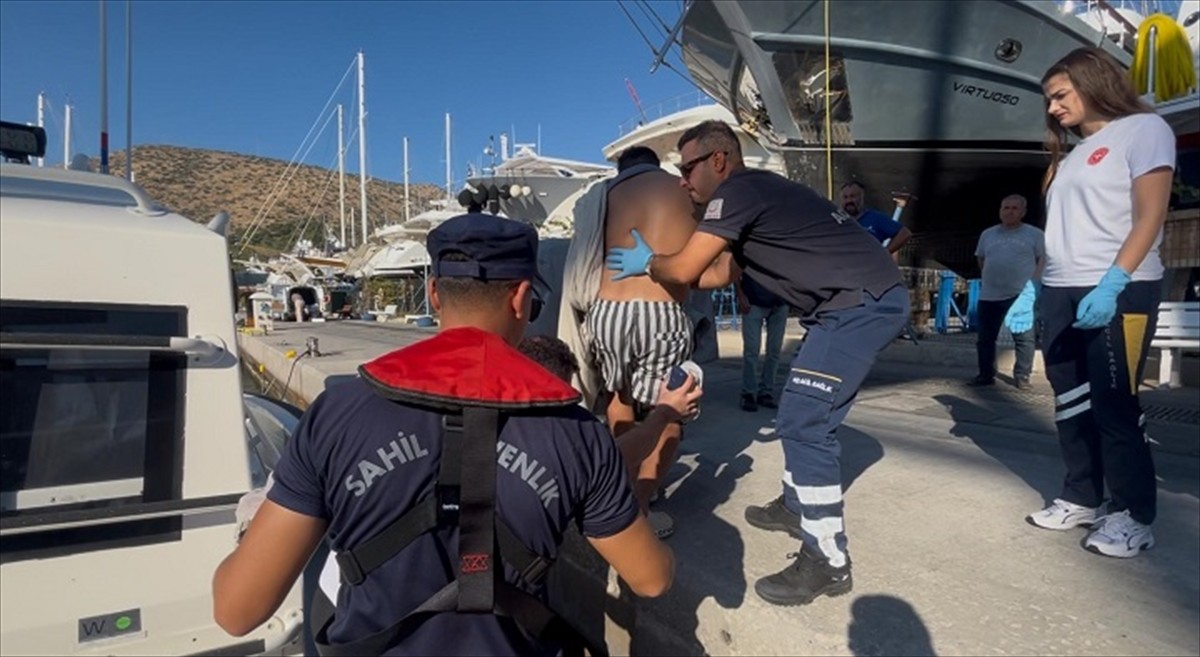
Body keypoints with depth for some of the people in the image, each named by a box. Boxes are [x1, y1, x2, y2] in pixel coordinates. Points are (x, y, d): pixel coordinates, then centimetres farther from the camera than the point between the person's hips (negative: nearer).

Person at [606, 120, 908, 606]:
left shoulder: (736, 192, -11)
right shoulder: (754, 193, 20)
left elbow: (683, 270, -13)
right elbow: (722, 273, 23)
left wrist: (646, 263, 7)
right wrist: (656, 266, 21)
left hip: (862, 303, -11)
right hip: (867, 301, 11)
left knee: (802, 423, -11)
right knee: (804, 415, 19)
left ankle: (827, 562, -2)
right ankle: (796, 506, 35)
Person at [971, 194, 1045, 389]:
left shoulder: (1035, 234, 4)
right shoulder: (988, 234, 15)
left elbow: (1043, 260, 1)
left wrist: (1033, 284, -9)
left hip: (1021, 295, -3)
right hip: (989, 295, 3)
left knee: (1024, 338, -4)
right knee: (985, 338, 6)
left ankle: (1022, 376, 4)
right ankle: (986, 375, 15)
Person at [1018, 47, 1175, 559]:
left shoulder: (1143, 129, 1)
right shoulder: (1073, 153, 21)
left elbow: (1149, 216, -10)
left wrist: (1113, 284, -21)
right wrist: (1034, 289, 10)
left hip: (1119, 291, -7)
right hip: (1061, 294, 7)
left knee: (1114, 406, -4)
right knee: (1071, 404, 9)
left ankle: (1134, 515, 9)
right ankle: (1081, 499, 21)